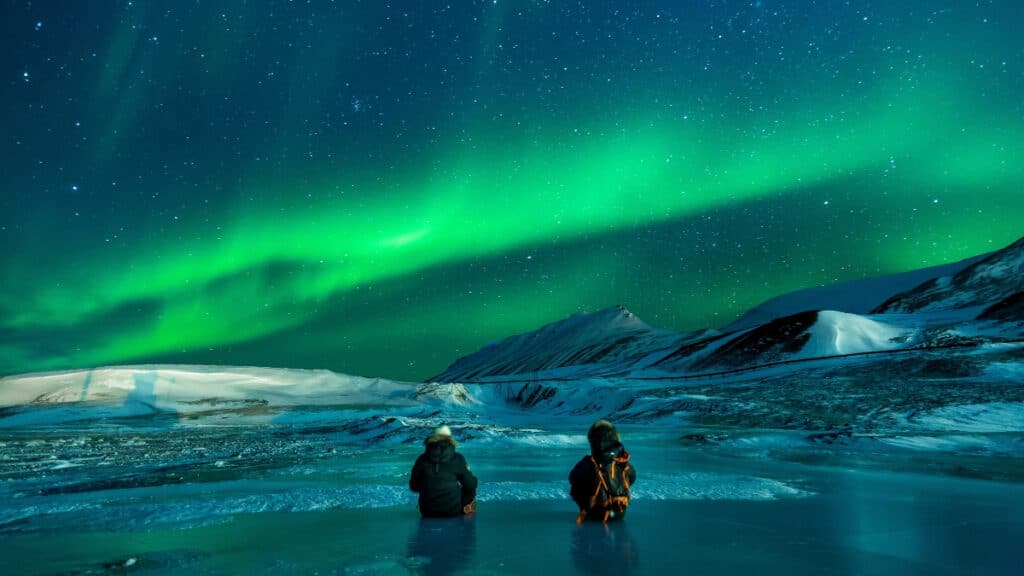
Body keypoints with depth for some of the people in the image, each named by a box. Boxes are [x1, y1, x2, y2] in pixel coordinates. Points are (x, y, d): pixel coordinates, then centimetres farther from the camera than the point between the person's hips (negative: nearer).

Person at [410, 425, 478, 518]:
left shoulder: (422, 459, -4)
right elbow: (470, 485, -5)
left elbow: (413, 487, 5)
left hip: (427, 513, 3)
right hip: (453, 511, -3)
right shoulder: (458, 459, -10)